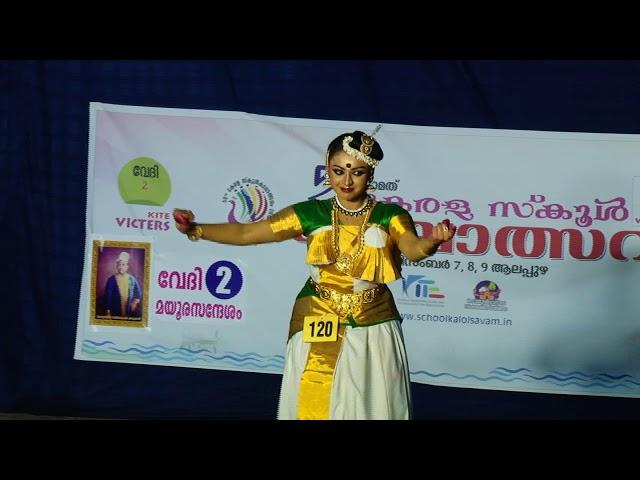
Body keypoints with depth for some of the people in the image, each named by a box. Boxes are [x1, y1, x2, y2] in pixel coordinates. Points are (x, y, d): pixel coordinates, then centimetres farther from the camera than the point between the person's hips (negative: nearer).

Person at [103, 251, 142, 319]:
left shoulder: (132, 279, 6)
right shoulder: (111, 280, -1)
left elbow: (138, 294, 16)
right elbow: (108, 296, -1)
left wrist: (136, 302, -3)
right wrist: (108, 312, -5)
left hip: (130, 313, 2)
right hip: (116, 313, -2)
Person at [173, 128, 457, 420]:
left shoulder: (389, 216, -6)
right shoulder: (311, 213, -3)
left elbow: (413, 249, -24)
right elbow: (246, 233, -3)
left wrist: (433, 241, -47)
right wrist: (195, 230, -15)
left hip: (372, 331, -1)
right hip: (319, 331, 1)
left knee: (370, 406, 6)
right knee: (314, 407, 7)